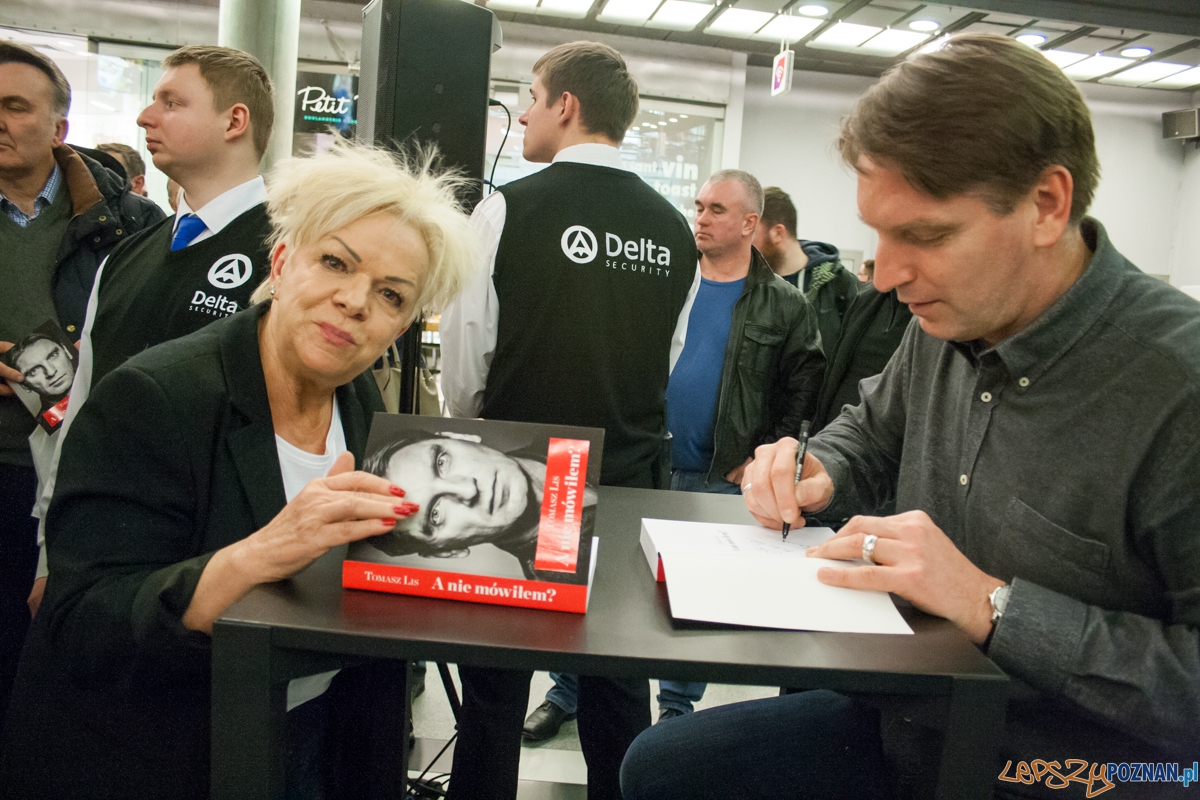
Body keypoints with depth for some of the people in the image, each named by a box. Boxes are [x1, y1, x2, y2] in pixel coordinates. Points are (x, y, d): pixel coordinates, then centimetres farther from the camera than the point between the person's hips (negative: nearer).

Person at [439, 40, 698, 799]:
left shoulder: (509, 210, -12)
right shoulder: (674, 230, 0)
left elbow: (465, 367, -8)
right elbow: (668, 365, 8)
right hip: (633, 479, 4)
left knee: (494, 686, 11)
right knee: (620, 682, 16)